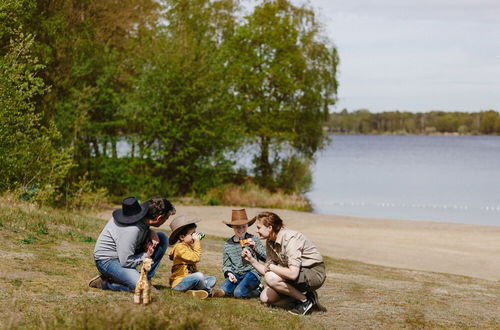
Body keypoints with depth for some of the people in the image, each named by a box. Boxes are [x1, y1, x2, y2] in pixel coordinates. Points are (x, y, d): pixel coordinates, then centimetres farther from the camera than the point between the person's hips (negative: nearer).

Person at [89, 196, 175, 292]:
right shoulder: (131, 230, -33)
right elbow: (125, 262, -28)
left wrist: (151, 232, -6)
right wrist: (146, 255, -13)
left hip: (125, 253, 9)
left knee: (163, 239, -2)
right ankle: (104, 282, -7)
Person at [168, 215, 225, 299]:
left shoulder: (189, 246, 18)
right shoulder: (180, 247, -16)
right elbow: (196, 258, -25)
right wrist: (197, 242, -19)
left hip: (188, 278, 10)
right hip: (179, 282, -10)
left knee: (212, 279, 6)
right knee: (198, 276, -34)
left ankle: (193, 291, -18)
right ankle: (210, 292, -8)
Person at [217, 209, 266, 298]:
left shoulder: (254, 240, -2)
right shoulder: (228, 244, 8)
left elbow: (265, 258, -7)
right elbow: (226, 264, 14)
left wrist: (255, 248, -23)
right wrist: (229, 273, -7)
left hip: (251, 273, -4)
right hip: (236, 274, 4)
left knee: (238, 293, -27)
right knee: (222, 291, -21)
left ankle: (257, 291, 4)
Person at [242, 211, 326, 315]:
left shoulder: (290, 239, -25)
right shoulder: (270, 243, 3)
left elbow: (293, 274, -33)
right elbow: (267, 271, 6)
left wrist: (271, 266, -21)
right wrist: (251, 259, -4)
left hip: (315, 273, -9)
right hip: (298, 273, 9)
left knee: (271, 278, -26)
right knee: (265, 297, 0)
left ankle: (305, 299, -12)